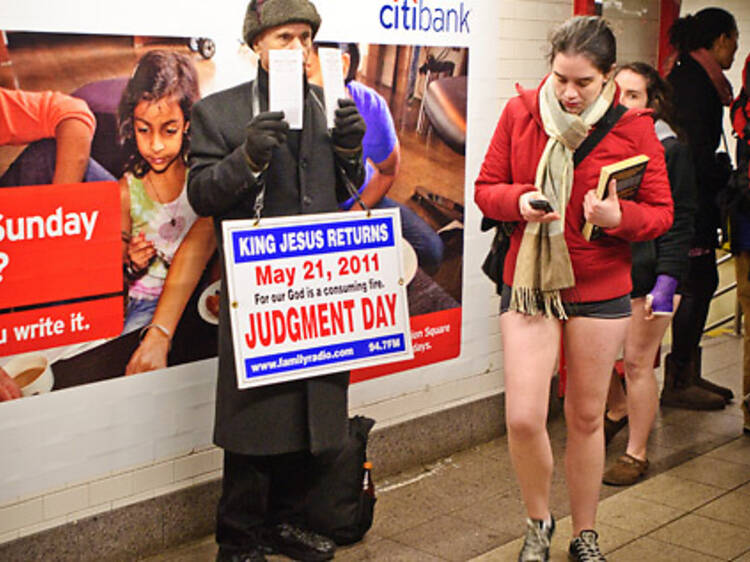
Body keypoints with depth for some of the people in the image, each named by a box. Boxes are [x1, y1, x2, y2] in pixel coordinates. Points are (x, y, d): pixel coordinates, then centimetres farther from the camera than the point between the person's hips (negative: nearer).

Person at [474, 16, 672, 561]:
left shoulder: (633, 127, -5)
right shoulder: (520, 112, -1)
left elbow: (661, 212, -1)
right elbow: (485, 188, 4)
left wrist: (619, 216, -22)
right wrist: (519, 200, -18)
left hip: (601, 290, 0)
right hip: (528, 283, 0)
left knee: (587, 418, 11)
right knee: (523, 419, -8)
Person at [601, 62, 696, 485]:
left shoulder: (671, 151, -6)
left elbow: (680, 221, -7)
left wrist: (668, 280, -14)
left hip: (646, 273, -4)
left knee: (637, 362, 2)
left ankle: (637, 453, 18)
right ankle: (619, 409, 42)